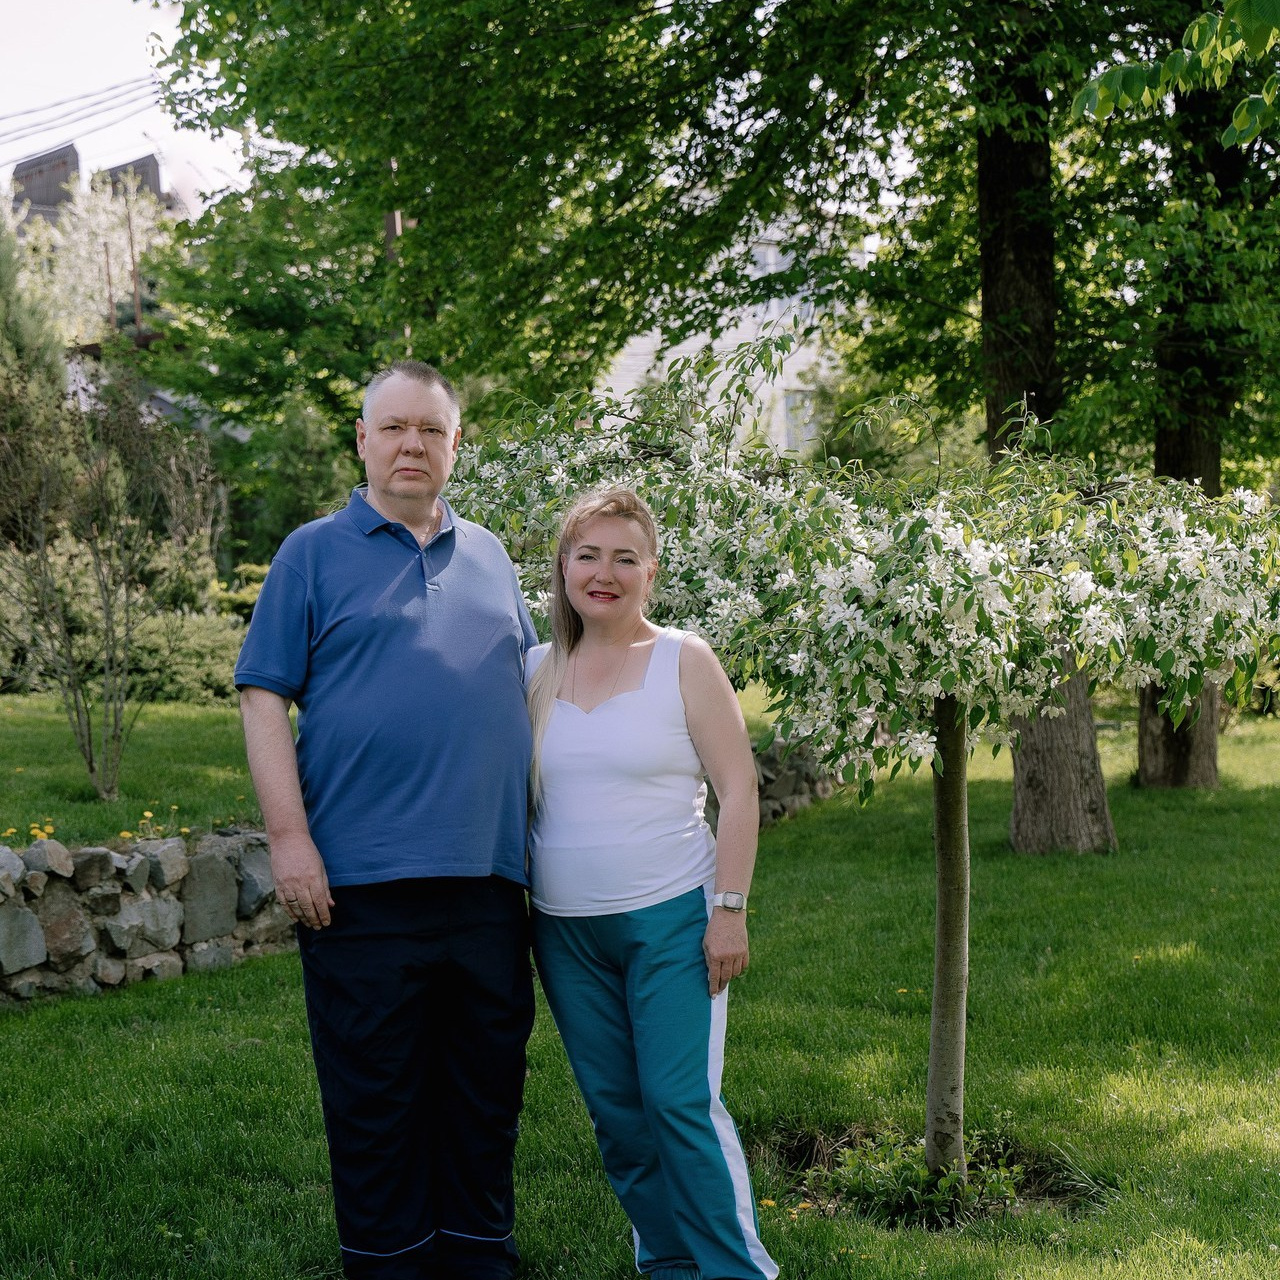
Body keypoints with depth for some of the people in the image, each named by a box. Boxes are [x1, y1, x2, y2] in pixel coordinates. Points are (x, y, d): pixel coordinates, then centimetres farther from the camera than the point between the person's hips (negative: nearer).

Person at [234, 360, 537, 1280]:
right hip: (363, 882, -4)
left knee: (486, 1088, 12)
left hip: (488, 872, 4)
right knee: (376, 1098, 4)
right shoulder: (314, 553, 3)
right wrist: (289, 837, -10)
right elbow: (264, 696, -2)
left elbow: (527, 688, 21)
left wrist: (545, 827, 14)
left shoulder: (489, 557, 15)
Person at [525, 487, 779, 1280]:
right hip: (566, 932, 4)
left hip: (670, 919, -4)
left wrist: (729, 909, -12)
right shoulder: (538, 671, 7)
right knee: (616, 1112, 10)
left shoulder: (684, 661, -4)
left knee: (682, 1104, -7)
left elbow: (739, 789, -6)